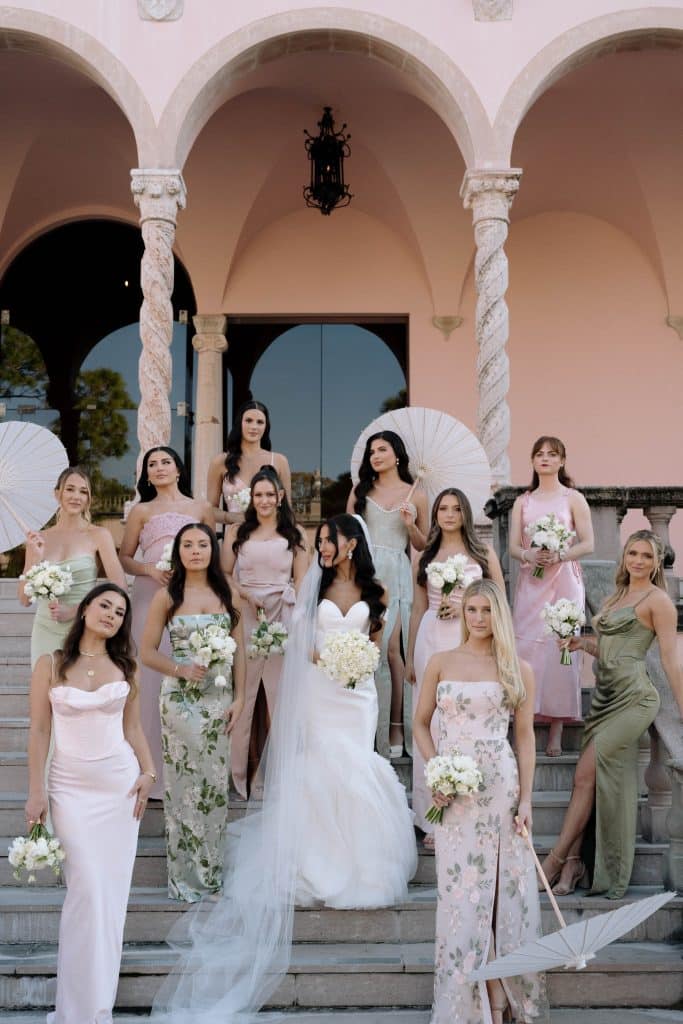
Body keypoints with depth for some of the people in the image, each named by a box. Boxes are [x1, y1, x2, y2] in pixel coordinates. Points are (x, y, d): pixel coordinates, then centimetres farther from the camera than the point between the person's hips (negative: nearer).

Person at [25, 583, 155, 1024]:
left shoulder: (124, 667, 8)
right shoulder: (51, 665, 0)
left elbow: (132, 728, 12)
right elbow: (39, 731, -1)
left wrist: (149, 773, -1)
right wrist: (36, 791, -5)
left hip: (120, 781, 3)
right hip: (71, 784, -3)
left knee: (113, 891, 4)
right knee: (87, 890, -10)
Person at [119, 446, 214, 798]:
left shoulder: (202, 508, 14)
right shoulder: (141, 511, 13)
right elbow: (124, 558, 11)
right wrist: (149, 569, -6)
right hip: (151, 601, 0)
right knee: (153, 676, -5)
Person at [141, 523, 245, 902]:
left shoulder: (227, 594, 6)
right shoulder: (166, 597, -2)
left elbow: (238, 649, 7)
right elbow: (147, 651, -2)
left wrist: (238, 697, 0)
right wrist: (181, 669, -17)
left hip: (220, 698, 3)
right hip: (181, 699, -3)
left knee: (215, 782, 7)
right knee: (185, 782, 2)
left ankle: (210, 868, 21)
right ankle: (185, 874, 13)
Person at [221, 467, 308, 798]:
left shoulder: (294, 534, 10)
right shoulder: (237, 532, 12)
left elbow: (301, 581, 6)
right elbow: (224, 574, 7)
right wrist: (245, 594, -10)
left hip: (283, 618, 0)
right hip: (246, 618, 0)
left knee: (281, 692, 2)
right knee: (245, 691, 1)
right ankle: (240, 771, 10)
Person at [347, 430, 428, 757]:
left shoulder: (415, 496, 11)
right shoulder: (360, 491, 14)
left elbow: (423, 545, 14)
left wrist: (410, 525, -4)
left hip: (395, 574, -1)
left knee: (390, 648, -9)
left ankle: (395, 725, -2)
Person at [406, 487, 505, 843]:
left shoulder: (483, 553, 8)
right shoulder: (425, 557, 11)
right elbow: (418, 610, 13)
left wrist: (466, 606, -7)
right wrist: (410, 657, 11)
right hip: (432, 641, 1)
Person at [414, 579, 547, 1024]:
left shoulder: (519, 669, 4)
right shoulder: (441, 662, 6)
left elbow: (525, 736, 4)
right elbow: (421, 723, 9)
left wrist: (526, 799, -3)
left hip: (501, 787, 0)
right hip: (453, 789, 0)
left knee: (503, 891, 2)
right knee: (461, 892, 2)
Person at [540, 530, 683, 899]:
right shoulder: (617, 597, 19)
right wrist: (583, 643, 6)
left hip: (633, 698, -8)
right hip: (606, 695, 8)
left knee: (586, 775, -10)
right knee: (589, 778, 2)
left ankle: (556, 858, -3)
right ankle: (573, 862, 4)